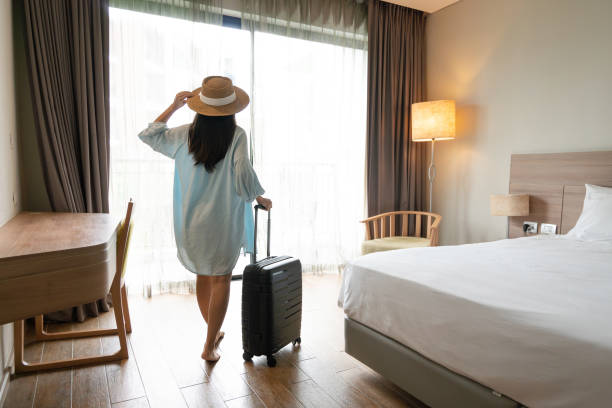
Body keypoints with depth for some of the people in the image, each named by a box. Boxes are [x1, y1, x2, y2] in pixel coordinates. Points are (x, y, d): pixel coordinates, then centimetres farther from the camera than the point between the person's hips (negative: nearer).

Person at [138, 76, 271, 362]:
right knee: (221, 279, 10)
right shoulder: (236, 136, -12)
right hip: (223, 223, -4)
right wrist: (260, 199, -1)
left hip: (190, 222, 4)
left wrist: (173, 107, 17)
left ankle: (214, 331, 38)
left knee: (202, 276, 20)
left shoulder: (184, 135, -1)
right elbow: (244, 177, -19)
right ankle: (210, 346, 14)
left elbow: (148, 135, 14)